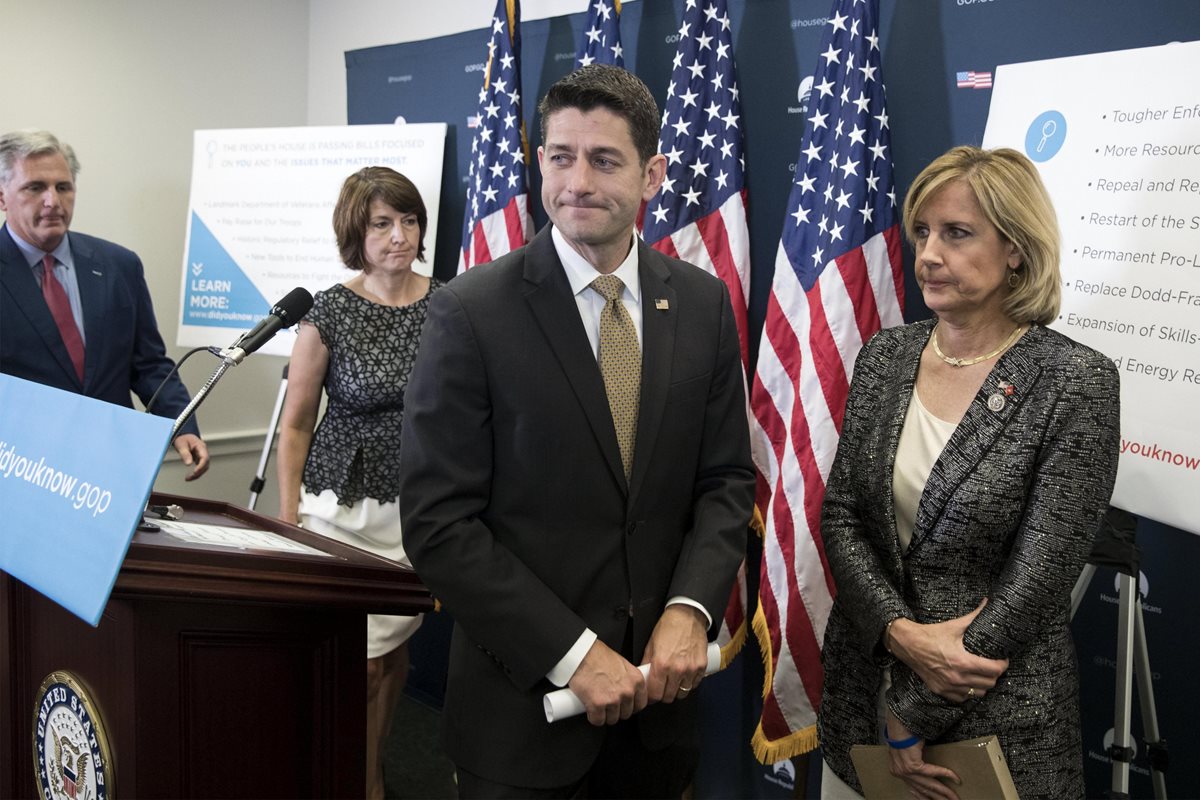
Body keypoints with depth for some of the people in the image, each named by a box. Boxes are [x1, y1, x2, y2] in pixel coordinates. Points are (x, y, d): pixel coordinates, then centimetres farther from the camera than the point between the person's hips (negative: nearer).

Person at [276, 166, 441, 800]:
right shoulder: (330, 312, -8)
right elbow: (295, 424, -1)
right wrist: (288, 518, -3)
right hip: (345, 507, -3)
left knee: (395, 648, 14)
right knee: (358, 659, 0)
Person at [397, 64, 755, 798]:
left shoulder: (703, 304, 0)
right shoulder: (473, 313, -12)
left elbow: (726, 479, 4)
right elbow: (439, 522, -14)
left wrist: (689, 610, -12)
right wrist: (572, 653, -17)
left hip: (660, 679, 4)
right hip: (524, 690, -3)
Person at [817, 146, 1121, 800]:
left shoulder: (1078, 384, -15)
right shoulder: (885, 355, -1)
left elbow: (1038, 578, -16)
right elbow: (839, 514, 0)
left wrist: (915, 718, -13)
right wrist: (901, 631, -16)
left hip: (994, 710, -4)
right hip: (865, 679, 4)